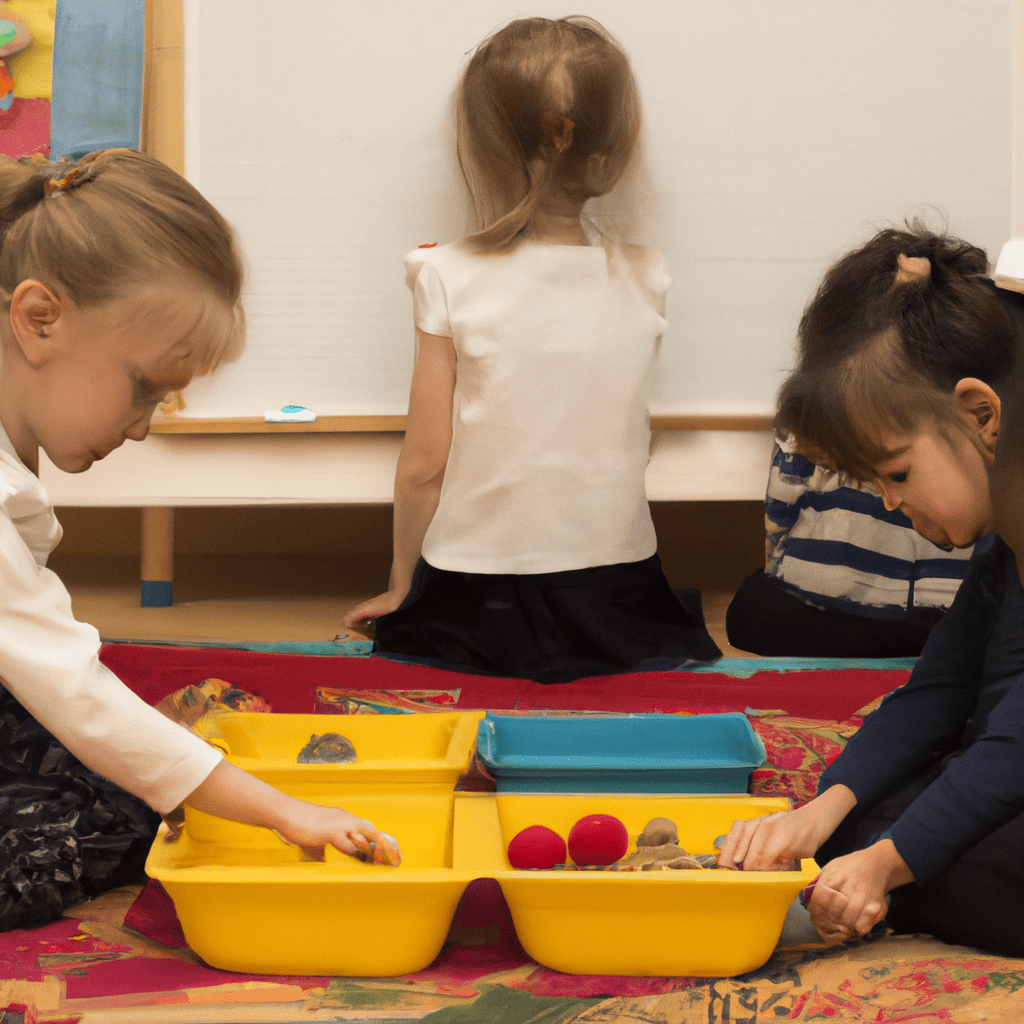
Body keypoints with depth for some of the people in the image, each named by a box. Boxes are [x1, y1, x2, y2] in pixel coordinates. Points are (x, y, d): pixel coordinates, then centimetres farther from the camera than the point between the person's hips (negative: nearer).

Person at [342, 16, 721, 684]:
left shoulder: (453, 279, -11)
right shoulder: (645, 280, -3)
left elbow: (423, 465, -6)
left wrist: (401, 585, 10)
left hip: (474, 592, -2)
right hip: (616, 591, 3)